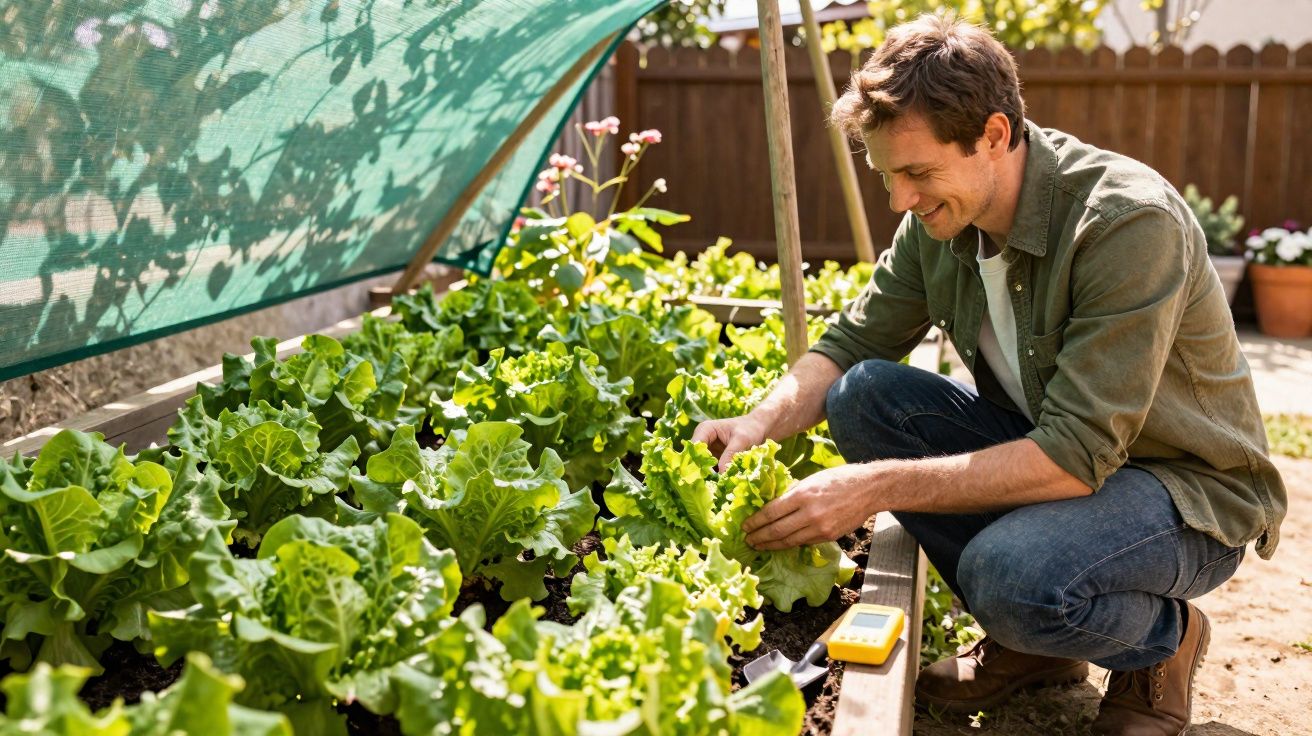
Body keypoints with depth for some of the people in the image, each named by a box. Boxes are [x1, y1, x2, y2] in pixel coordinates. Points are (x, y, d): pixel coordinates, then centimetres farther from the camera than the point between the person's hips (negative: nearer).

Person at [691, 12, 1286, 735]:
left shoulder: (1131, 222, -29)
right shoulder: (941, 216, -7)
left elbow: (1078, 455, -33)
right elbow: (852, 342, 0)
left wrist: (877, 486, -37)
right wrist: (761, 423, -20)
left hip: (1190, 486, -7)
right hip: (1048, 448, 7)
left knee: (1010, 573, -36)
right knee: (863, 395, -13)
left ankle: (1164, 636, 2)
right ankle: (1032, 637, 2)